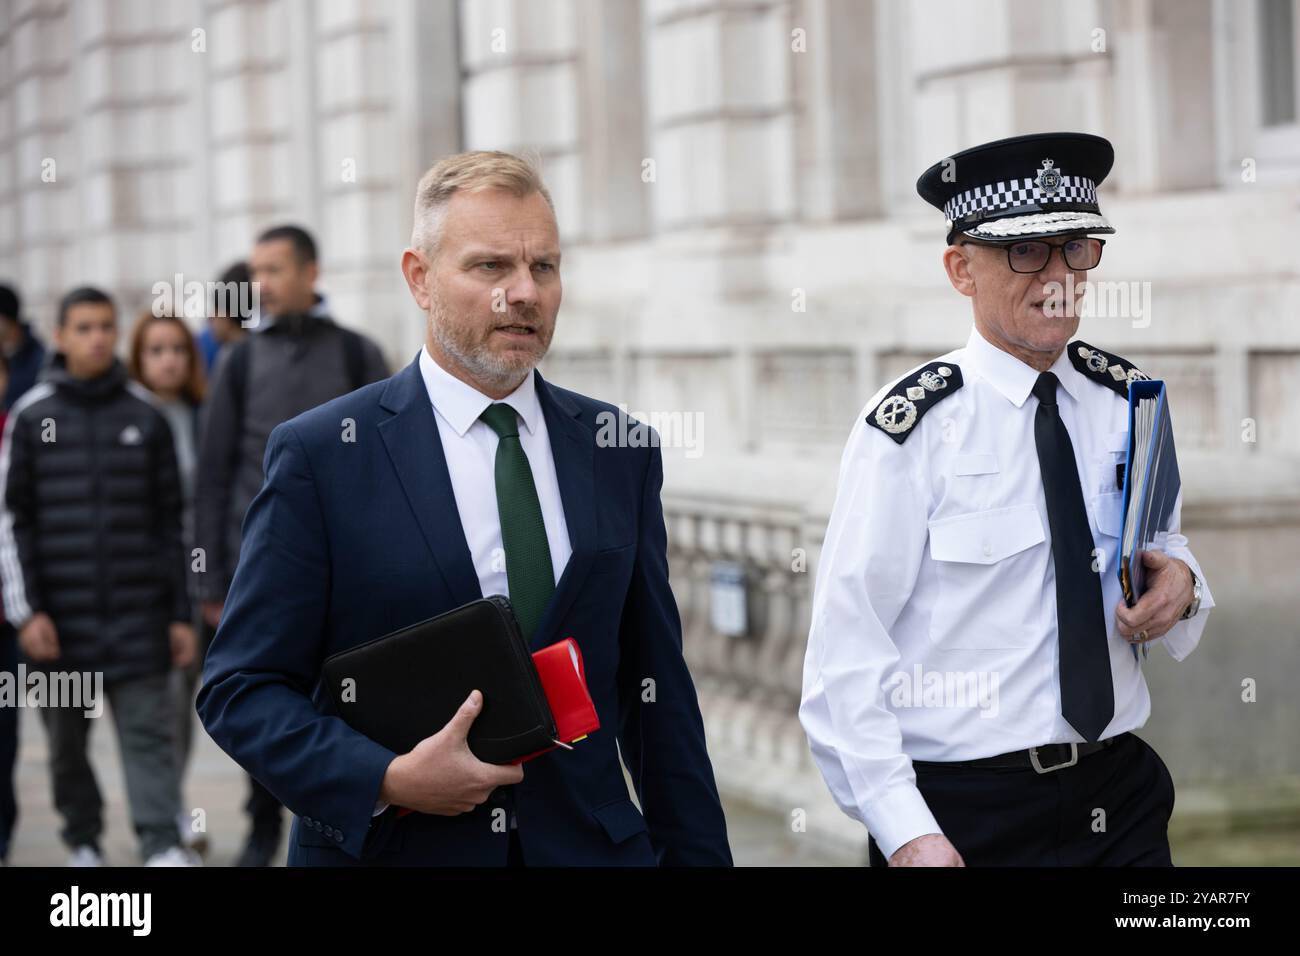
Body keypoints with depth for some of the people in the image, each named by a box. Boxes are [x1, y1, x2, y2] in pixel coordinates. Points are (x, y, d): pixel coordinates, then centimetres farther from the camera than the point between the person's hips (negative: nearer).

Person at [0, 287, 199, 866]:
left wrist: (180, 613, 7)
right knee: (67, 739, 9)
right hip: (60, 616, 0)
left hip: (137, 612, 0)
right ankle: (84, 843, 24)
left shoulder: (146, 417, 7)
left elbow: (169, 521, 10)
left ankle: (162, 845, -9)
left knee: (147, 731, -6)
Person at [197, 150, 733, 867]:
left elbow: (656, 692, 7)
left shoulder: (617, 453, 4)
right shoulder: (321, 455, -6)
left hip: (588, 846, 3)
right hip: (391, 842, -3)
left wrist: (697, 855, 1)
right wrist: (387, 780, -21)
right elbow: (240, 688, -7)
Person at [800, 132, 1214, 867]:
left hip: (1119, 802, 5)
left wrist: (1181, 586, -6)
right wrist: (905, 832, -20)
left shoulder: (1130, 405, 5)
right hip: (963, 817, -4)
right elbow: (846, 654, -13)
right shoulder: (913, 427, -11)